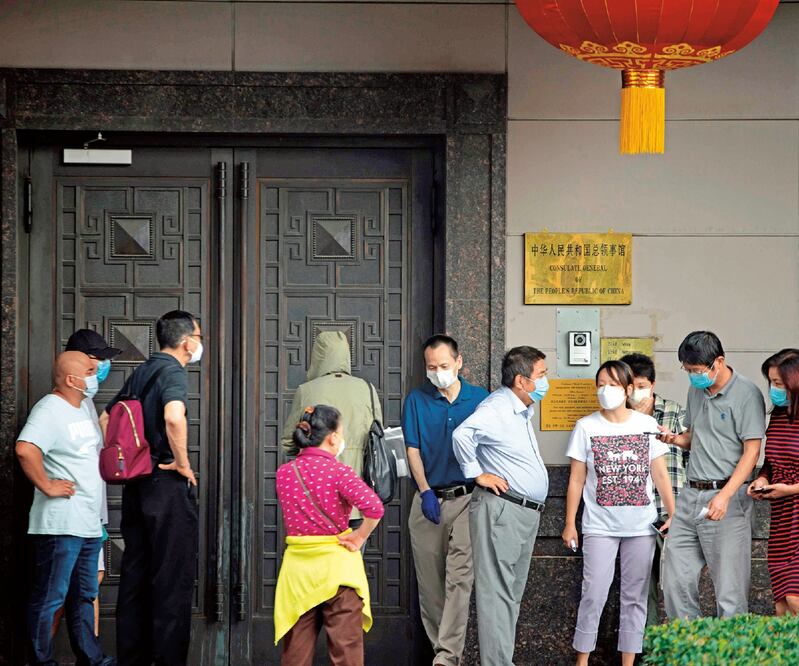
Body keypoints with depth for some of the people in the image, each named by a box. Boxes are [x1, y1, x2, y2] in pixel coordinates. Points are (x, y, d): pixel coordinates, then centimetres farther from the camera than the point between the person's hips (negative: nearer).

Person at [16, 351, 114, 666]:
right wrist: (47, 486, -23)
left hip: (89, 523, 10)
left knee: (84, 595, 16)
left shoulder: (84, 406, 15)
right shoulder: (49, 409, -15)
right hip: (60, 524, -10)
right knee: (49, 597, -3)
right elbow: (25, 449, -32)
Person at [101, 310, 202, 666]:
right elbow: (174, 416, -32)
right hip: (167, 486, -9)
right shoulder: (172, 371, -12)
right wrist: (182, 463, -20)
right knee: (173, 577, -3)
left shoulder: (140, 372, 14)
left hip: (136, 486, 9)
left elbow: (106, 418, 22)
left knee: (135, 573, 12)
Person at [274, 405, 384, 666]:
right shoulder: (338, 472, -13)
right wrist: (359, 537, -11)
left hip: (297, 564, 4)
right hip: (337, 564, -4)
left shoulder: (284, 473, 2)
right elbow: (374, 507, -24)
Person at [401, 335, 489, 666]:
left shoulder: (480, 399, 5)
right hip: (428, 499, 2)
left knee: (459, 576, -14)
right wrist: (425, 492, -8)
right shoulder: (417, 400, 5)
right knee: (429, 580, 6)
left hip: (468, 498, -2)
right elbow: (413, 450, 2)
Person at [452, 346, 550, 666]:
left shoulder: (523, 409, 16)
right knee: (497, 593, -9)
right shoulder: (498, 407, -16)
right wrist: (477, 473, -22)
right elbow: (462, 433, -34)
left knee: (512, 593, 13)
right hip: (501, 510, -10)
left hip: (526, 513, 10)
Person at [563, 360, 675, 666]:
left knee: (635, 595, 5)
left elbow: (660, 475, 7)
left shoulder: (647, 425, 3)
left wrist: (674, 514, 0)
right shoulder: (586, 427, 1)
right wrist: (570, 523, 1)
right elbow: (576, 479, 3)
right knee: (594, 594, -7)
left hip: (641, 526, 2)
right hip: (600, 526, -2)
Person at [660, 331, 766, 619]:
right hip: (690, 495, 7)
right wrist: (674, 438, 3)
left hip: (727, 498, -7)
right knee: (676, 583, 6)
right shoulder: (696, 391, 14)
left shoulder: (746, 394, -9)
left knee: (729, 588, -4)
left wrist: (725, 496, -21)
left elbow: (752, 451, -12)